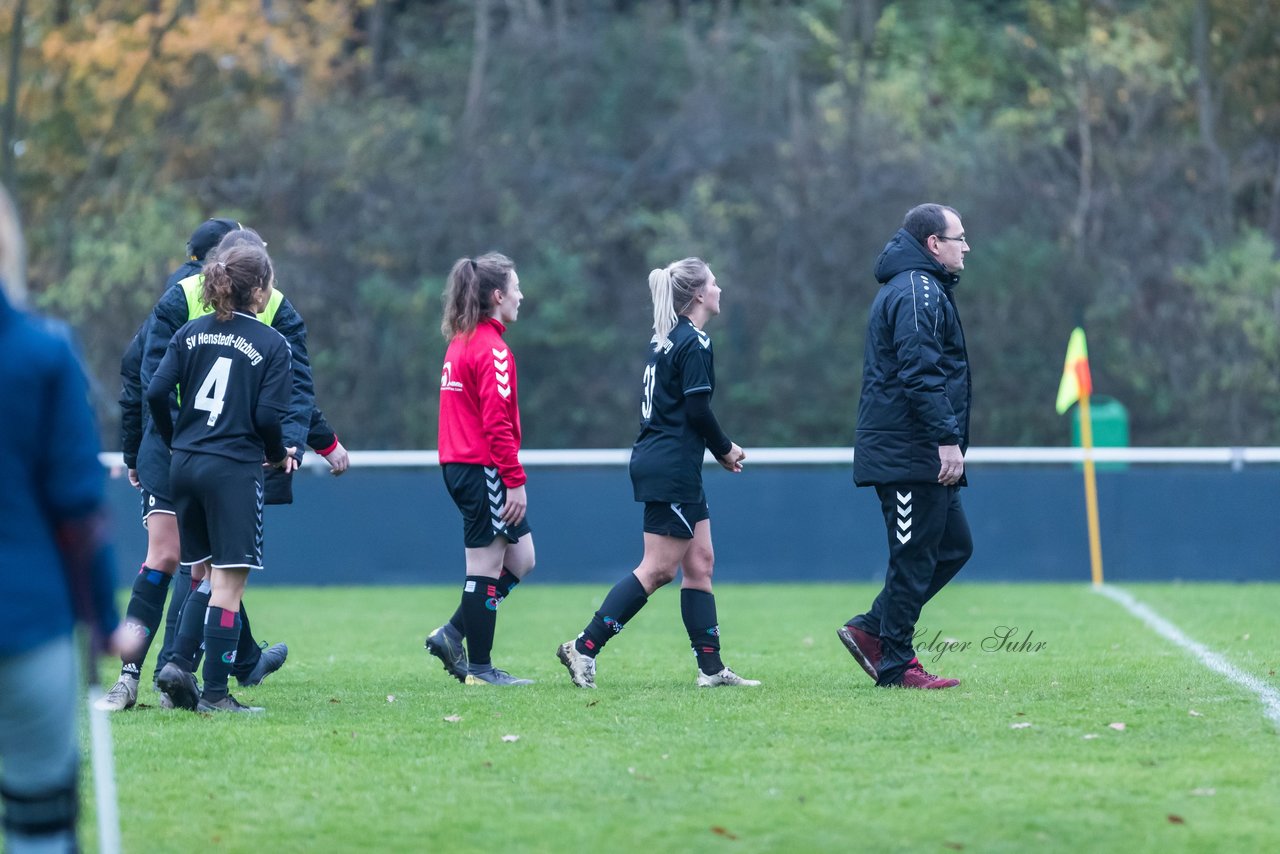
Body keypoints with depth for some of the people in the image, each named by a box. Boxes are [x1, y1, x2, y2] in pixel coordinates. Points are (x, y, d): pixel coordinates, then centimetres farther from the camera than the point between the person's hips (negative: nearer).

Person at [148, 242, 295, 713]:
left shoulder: (191, 333, 7)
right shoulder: (272, 344, -6)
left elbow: (156, 393, -1)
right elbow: (269, 414, -13)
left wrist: (175, 442, 15)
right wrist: (278, 455, 7)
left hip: (184, 464, 5)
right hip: (234, 469, -5)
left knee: (205, 573, 19)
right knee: (228, 582, -1)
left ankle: (179, 663, 4)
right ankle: (214, 691, -2)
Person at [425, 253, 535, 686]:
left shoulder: (461, 342, 14)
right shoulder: (492, 349, -15)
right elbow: (497, 423, -20)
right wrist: (515, 480, -19)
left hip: (459, 466, 10)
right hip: (483, 468, -10)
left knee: (520, 558, 13)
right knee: (486, 567, -2)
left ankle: (452, 635, 12)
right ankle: (479, 667, 3)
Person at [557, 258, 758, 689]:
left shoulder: (666, 338, 15)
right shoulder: (693, 343, -13)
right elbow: (697, 411, -18)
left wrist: (717, 450, 10)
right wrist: (725, 450, -1)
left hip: (656, 461, 10)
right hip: (672, 471, -10)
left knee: (700, 561, 10)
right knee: (657, 570, -7)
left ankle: (711, 667, 10)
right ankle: (584, 647, -8)